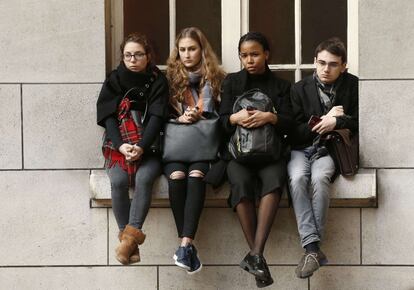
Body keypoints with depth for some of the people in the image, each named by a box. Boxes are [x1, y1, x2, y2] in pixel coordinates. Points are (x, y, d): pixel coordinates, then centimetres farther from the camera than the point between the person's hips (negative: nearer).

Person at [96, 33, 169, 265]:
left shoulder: (158, 81, 4)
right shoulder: (114, 80, 8)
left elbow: (157, 117, -7)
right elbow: (107, 116, -1)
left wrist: (141, 147, -22)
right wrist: (121, 145, -19)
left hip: (148, 148, -1)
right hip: (118, 147, 1)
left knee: (144, 178, -33)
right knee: (119, 181, -29)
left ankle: (131, 235, -38)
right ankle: (131, 244, -27)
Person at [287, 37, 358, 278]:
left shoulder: (353, 86, 3)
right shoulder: (300, 89, 4)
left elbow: (360, 122, 2)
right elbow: (293, 130, 1)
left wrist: (337, 121, -13)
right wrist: (323, 121, -8)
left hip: (328, 150, -1)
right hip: (300, 149, 1)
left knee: (319, 178, -35)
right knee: (297, 178, -33)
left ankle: (311, 247, -32)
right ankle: (312, 247, -39)